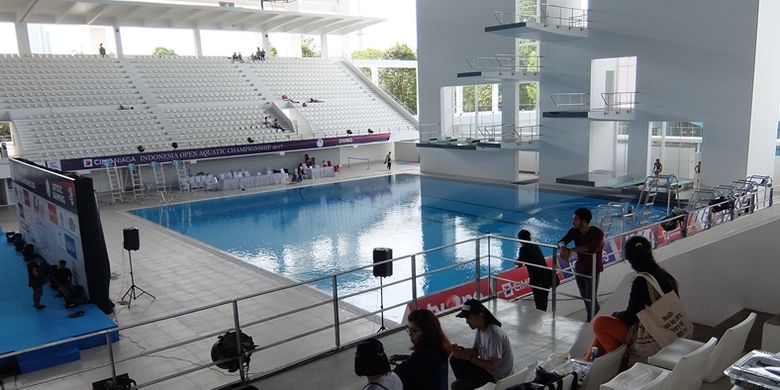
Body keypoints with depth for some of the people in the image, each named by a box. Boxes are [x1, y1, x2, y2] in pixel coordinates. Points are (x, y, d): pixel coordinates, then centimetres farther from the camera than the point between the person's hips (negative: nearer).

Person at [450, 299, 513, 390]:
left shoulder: (494, 334, -30)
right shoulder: (480, 328, -3)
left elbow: (493, 365, -29)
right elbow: (476, 351, 5)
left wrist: (468, 357, -30)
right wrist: (461, 350, -16)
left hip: (497, 375, -9)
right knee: (455, 360, 7)